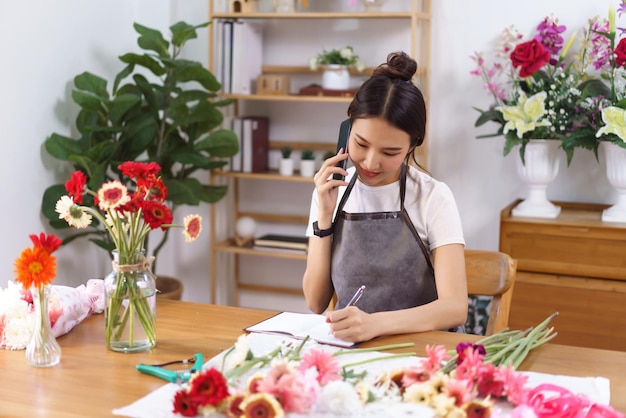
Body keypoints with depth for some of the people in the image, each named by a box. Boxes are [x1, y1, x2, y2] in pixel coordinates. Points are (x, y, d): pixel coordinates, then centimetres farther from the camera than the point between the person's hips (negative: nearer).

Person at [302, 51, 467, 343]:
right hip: (346, 342, 3)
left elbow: (455, 307, -15)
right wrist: (324, 216, -7)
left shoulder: (433, 198, -6)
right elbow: (316, 302, 3)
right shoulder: (331, 193, 5)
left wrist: (375, 323, -30)